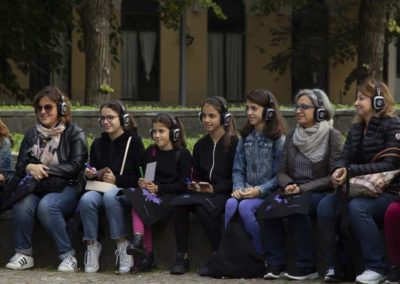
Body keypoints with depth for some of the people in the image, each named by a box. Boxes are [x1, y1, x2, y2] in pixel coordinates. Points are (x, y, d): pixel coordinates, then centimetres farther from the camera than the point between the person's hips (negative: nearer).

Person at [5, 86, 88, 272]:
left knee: (46, 205, -36)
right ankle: (23, 254, -20)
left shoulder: (74, 134, 2)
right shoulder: (31, 134, 14)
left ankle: (68, 256, -27)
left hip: (66, 188, -3)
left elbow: (76, 166, -9)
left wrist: (45, 169, -16)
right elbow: (19, 167, 9)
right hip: (36, 187, 3)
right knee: (21, 204, -31)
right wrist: (30, 168, -16)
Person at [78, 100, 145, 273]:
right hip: (100, 188, 4)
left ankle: (122, 246, -33)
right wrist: (90, 174, 3)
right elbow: (93, 171, 27)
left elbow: (140, 176, -3)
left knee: (110, 196, -40)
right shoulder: (98, 144, 19)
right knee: (86, 199, -32)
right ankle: (92, 246, -24)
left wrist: (117, 180, -12)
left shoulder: (133, 142, 4)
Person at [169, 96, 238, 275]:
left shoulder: (233, 143, -3)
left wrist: (214, 188, -17)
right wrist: (194, 185, -1)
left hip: (224, 193, -6)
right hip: (203, 192, 6)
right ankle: (182, 257, -23)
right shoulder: (200, 146, 18)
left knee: (202, 206, -35)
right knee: (179, 202, -25)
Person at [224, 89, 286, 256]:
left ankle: (261, 255, -19)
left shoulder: (278, 139, -3)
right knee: (231, 203, -27)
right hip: (247, 192, 5)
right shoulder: (245, 137, 16)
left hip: (268, 193, -5)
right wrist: (238, 188, -5)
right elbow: (238, 169, 14)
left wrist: (259, 190, -17)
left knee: (245, 206, -31)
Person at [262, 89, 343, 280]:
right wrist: (289, 185, -10)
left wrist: (302, 188, -16)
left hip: (320, 193, -5)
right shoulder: (292, 137, 14)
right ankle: (275, 263, -20)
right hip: (294, 193, 5)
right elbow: (282, 171, 14)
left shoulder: (332, 136, -3)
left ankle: (307, 266, -25)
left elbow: (333, 177, -8)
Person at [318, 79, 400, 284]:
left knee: (356, 207, -36)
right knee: (325, 205, -21)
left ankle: (376, 267, -27)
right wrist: (339, 171, -18)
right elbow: (345, 158, 8)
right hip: (360, 189, 6)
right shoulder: (356, 129, 15)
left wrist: (351, 171, -24)